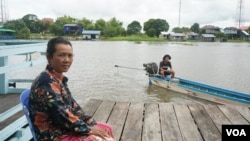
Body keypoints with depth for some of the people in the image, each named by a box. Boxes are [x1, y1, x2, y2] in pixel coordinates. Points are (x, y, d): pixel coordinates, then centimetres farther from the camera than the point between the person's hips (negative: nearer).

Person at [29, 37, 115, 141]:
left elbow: (73, 106, 11)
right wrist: (88, 129, -14)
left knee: (106, 129, 11)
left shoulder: (59, 79, 6)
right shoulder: (46, 82, -22)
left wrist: (92, 124, 2)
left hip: (66, 129, 9)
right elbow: (61, 115, -24)